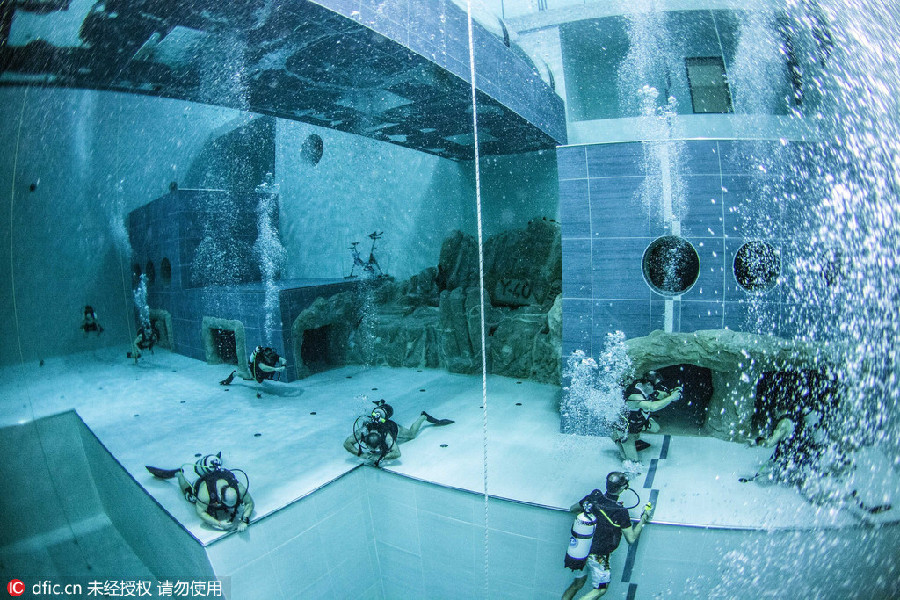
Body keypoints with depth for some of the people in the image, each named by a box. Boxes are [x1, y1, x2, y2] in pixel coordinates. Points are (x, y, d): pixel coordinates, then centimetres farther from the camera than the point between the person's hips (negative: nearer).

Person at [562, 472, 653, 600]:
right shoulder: (620, 512, -24)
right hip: (597, 557, -5)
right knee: (600, 589, 19)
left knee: (578, 583, 25)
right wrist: (644, 518, -2)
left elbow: (573, 509, 7)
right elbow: (631, 539, -11)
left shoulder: (592, 498, -10)